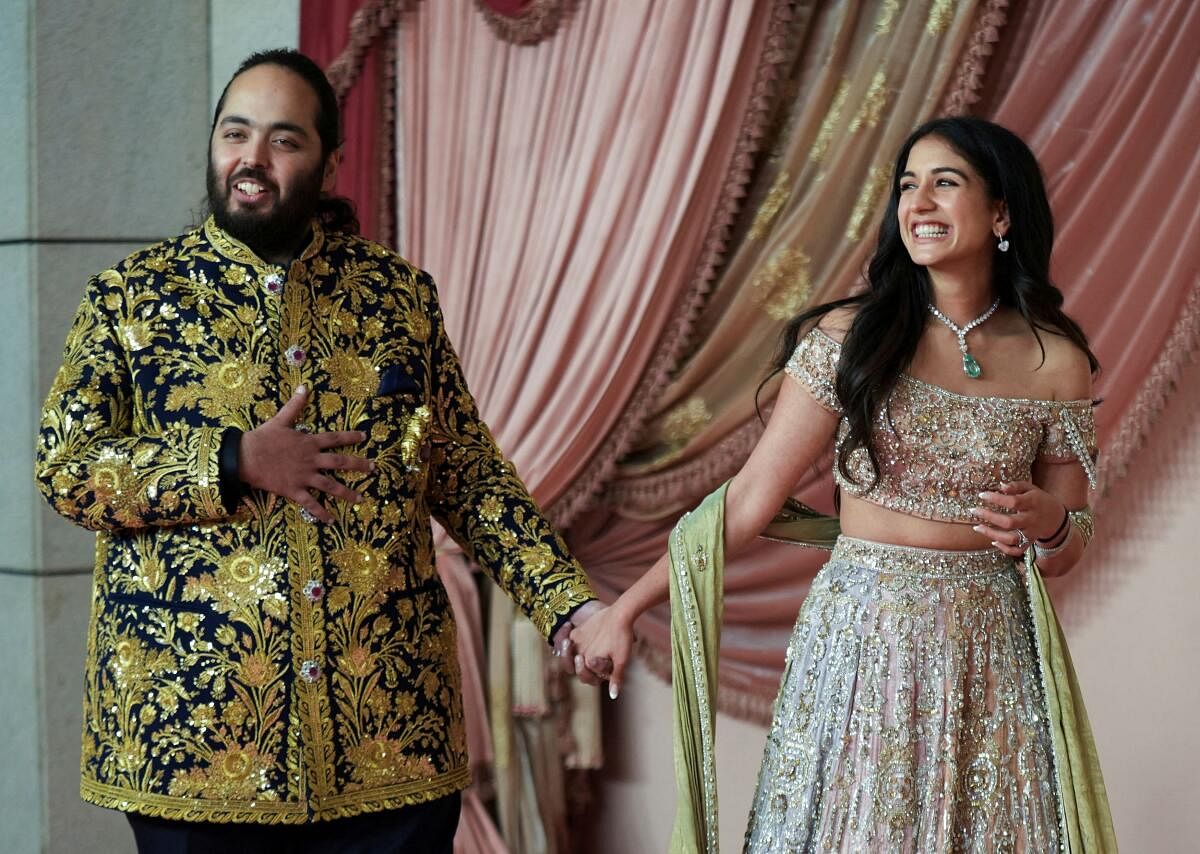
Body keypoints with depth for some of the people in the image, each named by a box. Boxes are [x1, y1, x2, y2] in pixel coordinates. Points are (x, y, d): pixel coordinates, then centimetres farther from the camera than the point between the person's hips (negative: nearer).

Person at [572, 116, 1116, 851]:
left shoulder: (1057, 362, -1)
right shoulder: (850, 336, -4)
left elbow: (1066, 552, 7)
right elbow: (750, 498, -3)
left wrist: (1047, 519, -17)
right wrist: (627, 608, -6)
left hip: (990, 651, 1)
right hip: (860, 642, -1)